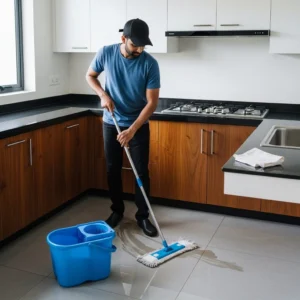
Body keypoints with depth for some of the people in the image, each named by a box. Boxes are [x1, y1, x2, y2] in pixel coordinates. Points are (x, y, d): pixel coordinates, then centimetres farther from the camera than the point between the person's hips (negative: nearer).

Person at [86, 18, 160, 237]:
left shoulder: (150, 63, -18)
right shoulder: (106, 53, -12)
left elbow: (152, 102, -18)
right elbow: (90, 75, 7)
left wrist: (132, 130, -25)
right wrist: (103, 95, -13)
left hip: (139, 125, -2)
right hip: (111, 124, 2)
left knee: (141, 172, 1)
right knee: (113, 170, 10)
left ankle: (143, 216, 15)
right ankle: (117, 211, 27)